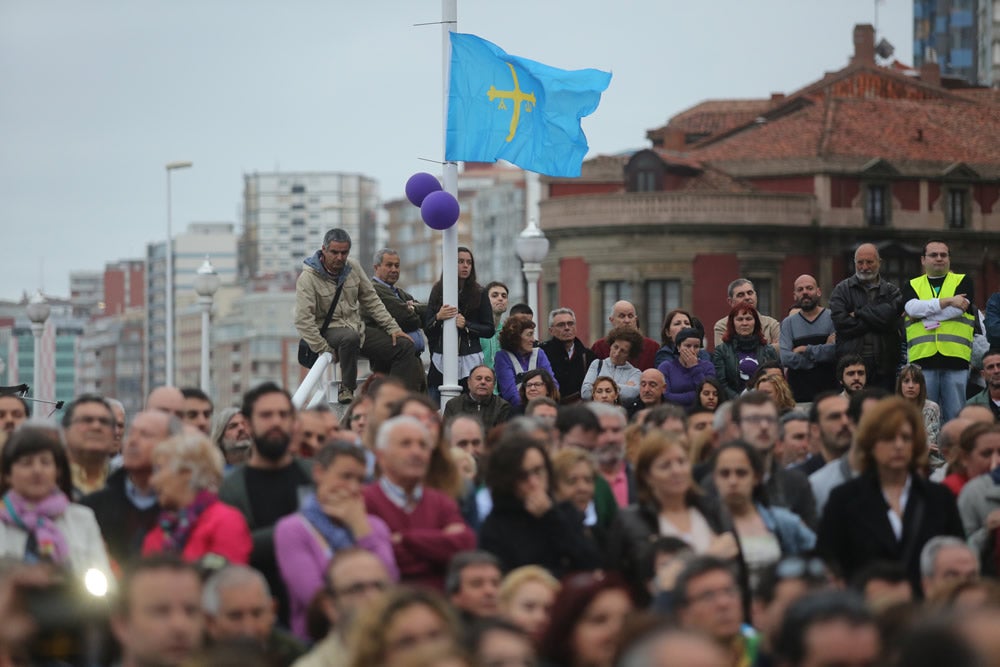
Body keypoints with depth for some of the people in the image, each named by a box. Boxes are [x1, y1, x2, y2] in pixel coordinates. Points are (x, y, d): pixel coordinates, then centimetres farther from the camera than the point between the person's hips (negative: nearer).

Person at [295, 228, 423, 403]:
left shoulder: (353, 267, 4)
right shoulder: (308, 278, -14)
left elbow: (371, 300, 13)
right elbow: (303, 321, -19)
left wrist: (393, 328, 5)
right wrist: (325, 350, -24)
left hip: (357, 327, 7)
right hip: (328, 329, -7)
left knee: (404, 346, -5)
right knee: (350, 337, -41)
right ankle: (347, 389, -25)